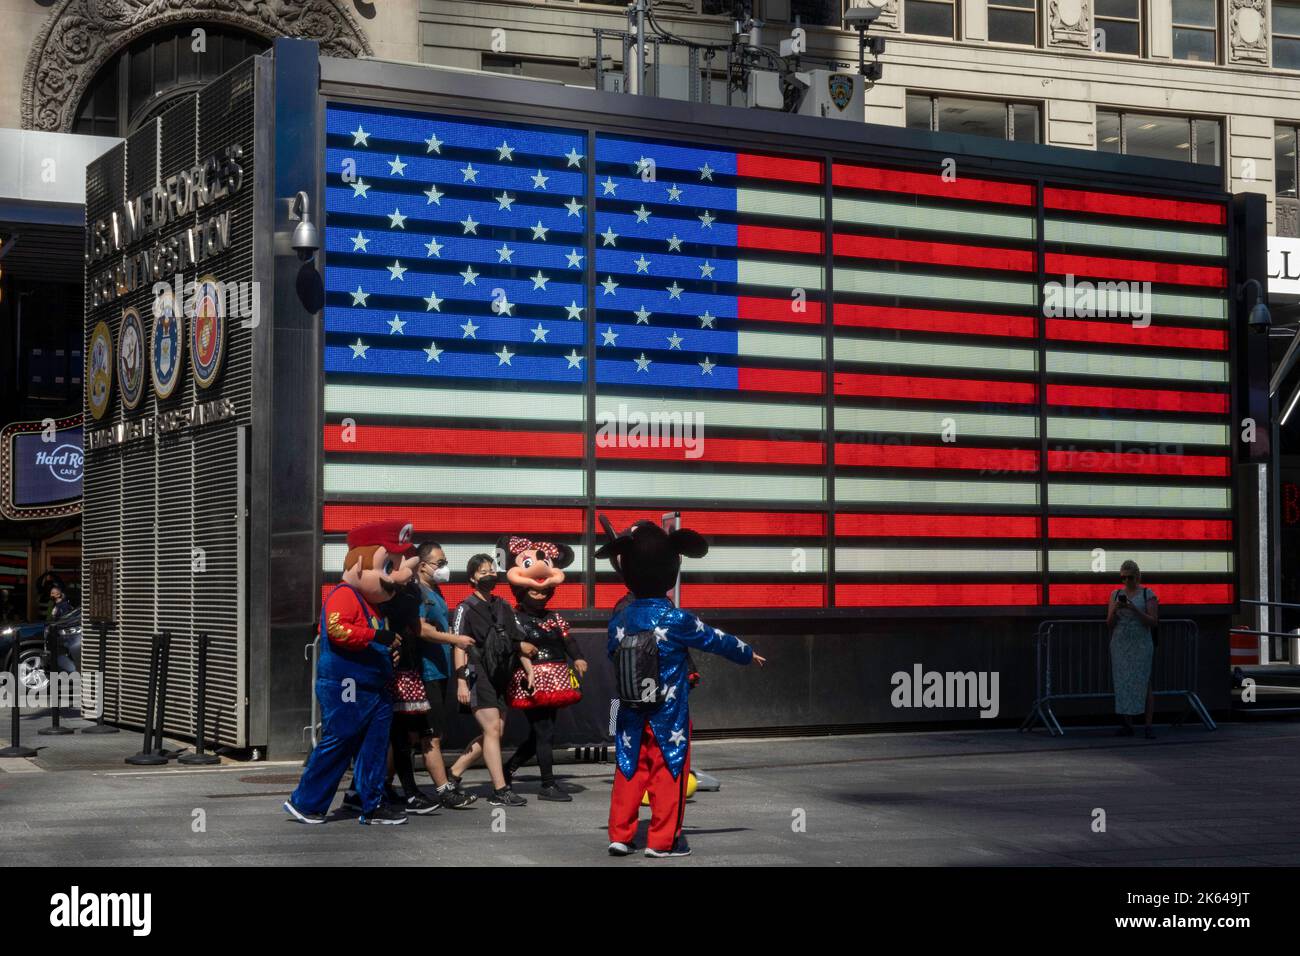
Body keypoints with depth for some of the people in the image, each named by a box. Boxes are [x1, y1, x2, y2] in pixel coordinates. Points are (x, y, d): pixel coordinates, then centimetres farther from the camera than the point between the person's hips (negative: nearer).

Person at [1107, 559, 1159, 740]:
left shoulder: (1147, 594, 1)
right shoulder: (1115, 594, 10)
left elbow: (1153, 622, -6)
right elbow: (1109, 623, 8)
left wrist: (1135, 609, -18)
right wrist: (1115, 610, -12)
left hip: (1141, 645, -3)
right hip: (1120, 645, 3)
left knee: (1144, 684, -8)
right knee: (1123, 684, 1)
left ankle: (1149, 726, -8)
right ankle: (1128, 725, 5)